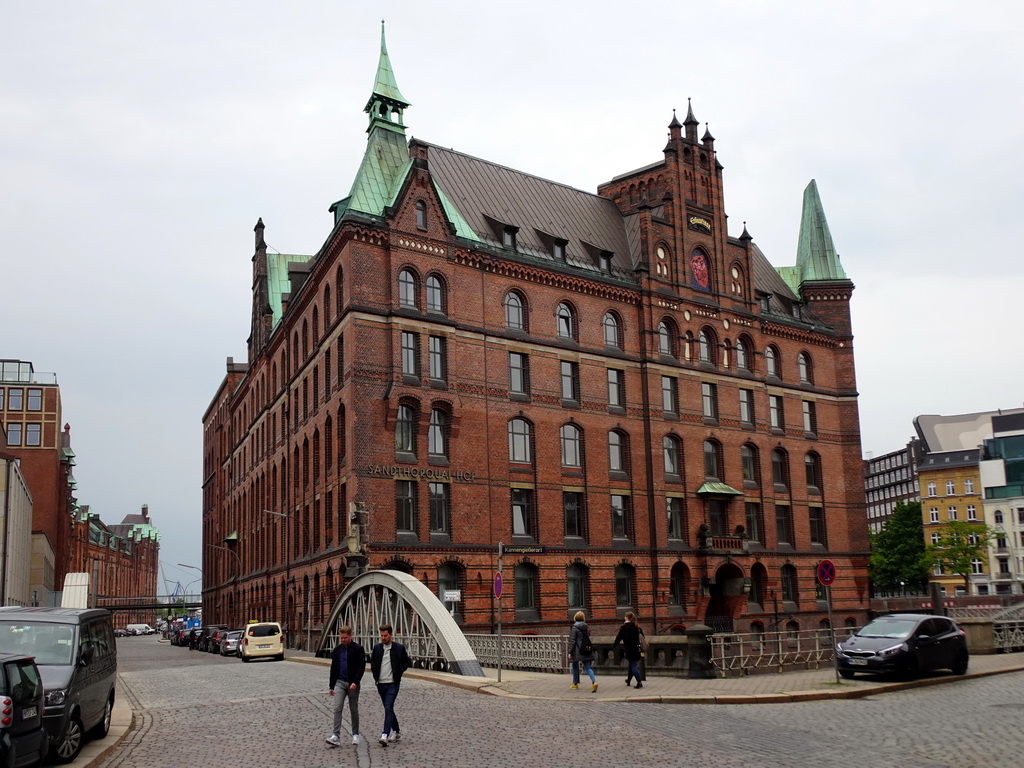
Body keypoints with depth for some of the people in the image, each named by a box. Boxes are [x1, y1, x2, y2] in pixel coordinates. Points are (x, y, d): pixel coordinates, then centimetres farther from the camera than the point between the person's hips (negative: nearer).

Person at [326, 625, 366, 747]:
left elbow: (361, 667, -10)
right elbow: (333, 668, 14)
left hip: (352, 684, -3)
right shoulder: (337, 649, 8)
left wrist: (355, 682, -21)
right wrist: (332, 686, 12)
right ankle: (336, 736, -14)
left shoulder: (358, 649, -6)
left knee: (354, 710, 7)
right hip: (339, 683, 3)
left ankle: (355, 734, 21)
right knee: (337, 709, -10)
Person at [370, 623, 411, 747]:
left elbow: (407, 662, 6)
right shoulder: (377, 647, 5)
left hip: (392, 684, -5)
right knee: (388, 709, 14)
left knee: (388, 708, -15)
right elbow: (372, 661, 21)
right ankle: (397, 732, 29)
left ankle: (385, 735, -20)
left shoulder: (399, 648, -5)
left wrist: (398, 672, -5)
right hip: (380, 683, 5)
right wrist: (375, 673, 9)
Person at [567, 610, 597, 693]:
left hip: (577, 651, -4)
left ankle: (575, 683, 26)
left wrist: (570, 652, -9)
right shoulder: (586, 627, 5)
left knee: (575, 666, 15)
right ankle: (594, 681, -19)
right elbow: (588, 637, 11)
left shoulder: (575, 627, -10)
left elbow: (572, 640, -12)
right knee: (588, 667, 3)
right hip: (586, 650, 4)